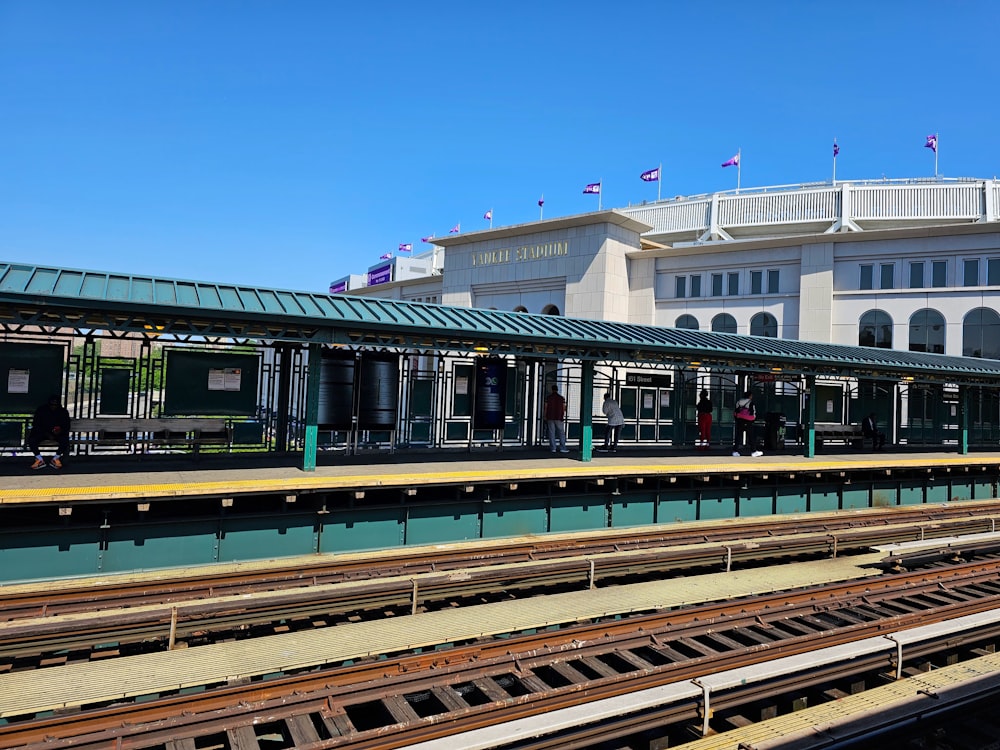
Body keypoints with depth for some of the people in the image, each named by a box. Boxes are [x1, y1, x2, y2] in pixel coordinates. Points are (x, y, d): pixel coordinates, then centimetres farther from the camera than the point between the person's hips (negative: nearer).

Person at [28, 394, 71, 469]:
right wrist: (47, 434, -16)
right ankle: (40, 460, -15)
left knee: (65, 440, -32)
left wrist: (60, 430, -24)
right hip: (42, 432, 1)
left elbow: (67, 426, 1)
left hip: (57, 433, 0)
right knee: (31, 440, -28)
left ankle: (56, 458, -13)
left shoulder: (63, 412, -4)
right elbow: (35, 424, -4)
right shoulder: (41, 410, -5)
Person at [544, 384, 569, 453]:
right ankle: (562, 448, 1)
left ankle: (553, 448, 0)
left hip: (550, 418, 1)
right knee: (561, 433, 5)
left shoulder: (548, 397, 1)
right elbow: (564, 408, 1)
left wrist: (545, 417, 6)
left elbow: (546, 408, 0)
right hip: (559, 418, -1)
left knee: (551, 433, 2)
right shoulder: (561, 398, -1)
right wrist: (563, 416, 18)